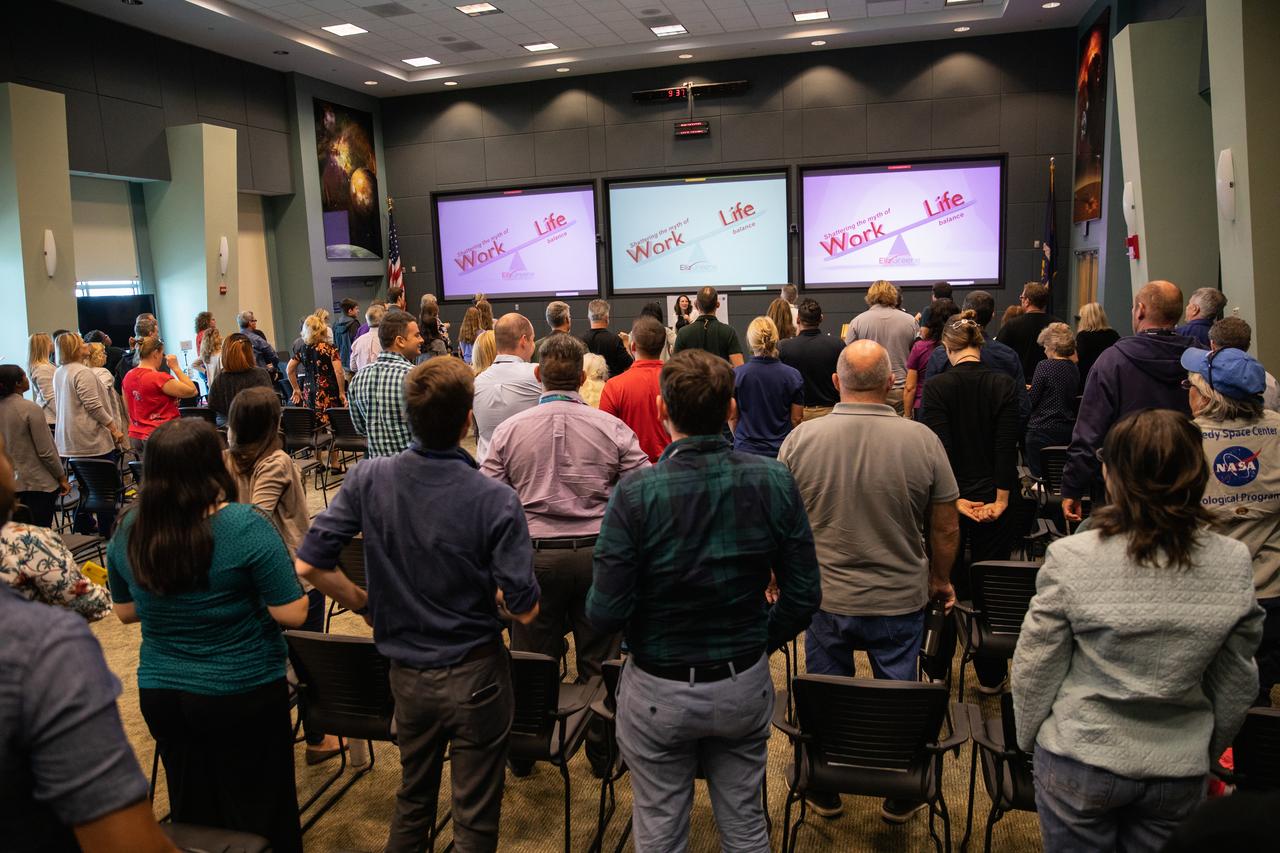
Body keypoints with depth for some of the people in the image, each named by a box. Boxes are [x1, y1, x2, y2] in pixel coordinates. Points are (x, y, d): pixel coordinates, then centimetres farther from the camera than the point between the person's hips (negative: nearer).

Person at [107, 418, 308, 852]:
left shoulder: (128, 531, -7)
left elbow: (125, 611, 7)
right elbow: (293, 614, -22)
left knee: (192, 812, 24)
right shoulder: (246, 526, -24)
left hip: (160, 694, 5)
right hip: (245, 694, -4)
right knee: (257, 812, 16)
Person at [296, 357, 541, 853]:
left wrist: (364, 605, 6)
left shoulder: (369, 480, -13)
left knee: (413, 797, 27)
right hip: (476, 675, -4)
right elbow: (523, 610, -20)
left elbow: (308, 565, -10)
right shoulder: (495, 500, -23)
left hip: (406, 672, 4)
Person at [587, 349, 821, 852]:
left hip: (659, 693, -2)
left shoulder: (635, 494, -22)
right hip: (745, 686, 3)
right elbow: (803, 594, -7)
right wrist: (760, 644, 9)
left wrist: (595, 600, 2)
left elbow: (605, 614, -20)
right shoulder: (774, 481, -12)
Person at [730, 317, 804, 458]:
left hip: (746, 449, 0)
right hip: (782, 450, 1)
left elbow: (732, 417, 0)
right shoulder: (793, 375, -6)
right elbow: (797, 418, 1)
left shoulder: (736, 374, -8)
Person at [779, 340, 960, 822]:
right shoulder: (922, 442, -12)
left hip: (824, 599, 1)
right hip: (899, 601, 0)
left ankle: (825, 792, 35)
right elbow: (946, 530, -3)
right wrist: (941, 580, 15)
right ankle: (899, 797, 35)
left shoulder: (800, 439, -11)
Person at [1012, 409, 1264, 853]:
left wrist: (1029, 736, 7)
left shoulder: (1071, 558, -20)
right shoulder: (1234, 565, -10)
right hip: (1180, 771, 3)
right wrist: (1207, 751, 18)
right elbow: (1236, 683, 2)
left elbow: (1036, 666, -10)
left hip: (1080, 763, -3)